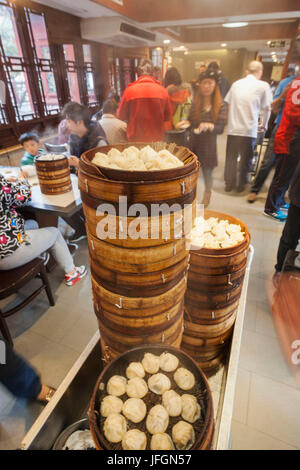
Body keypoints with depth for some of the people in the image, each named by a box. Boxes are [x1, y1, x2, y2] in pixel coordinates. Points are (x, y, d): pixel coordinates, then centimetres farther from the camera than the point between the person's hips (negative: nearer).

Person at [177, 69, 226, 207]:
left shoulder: (220, 105, -4)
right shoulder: (195, 102, 5)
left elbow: (220, 128, -10)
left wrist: (209, 125, -29)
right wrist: (185, 122, -9)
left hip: (208, 144, -2)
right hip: (193, 142, 2)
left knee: (207, 173, 9)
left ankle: (206, 197, 30)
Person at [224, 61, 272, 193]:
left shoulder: (236, 83, 9)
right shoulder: (263, 86, 0)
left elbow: (228, 103, 12)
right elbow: (267, 108, 4)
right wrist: (264, 125, 20)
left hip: (233, 128, 3)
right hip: (249, 130, -2)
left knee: (231, 158, 12)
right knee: (245, 159, 10)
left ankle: (229, 184, 19)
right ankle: (241, 185, 17)